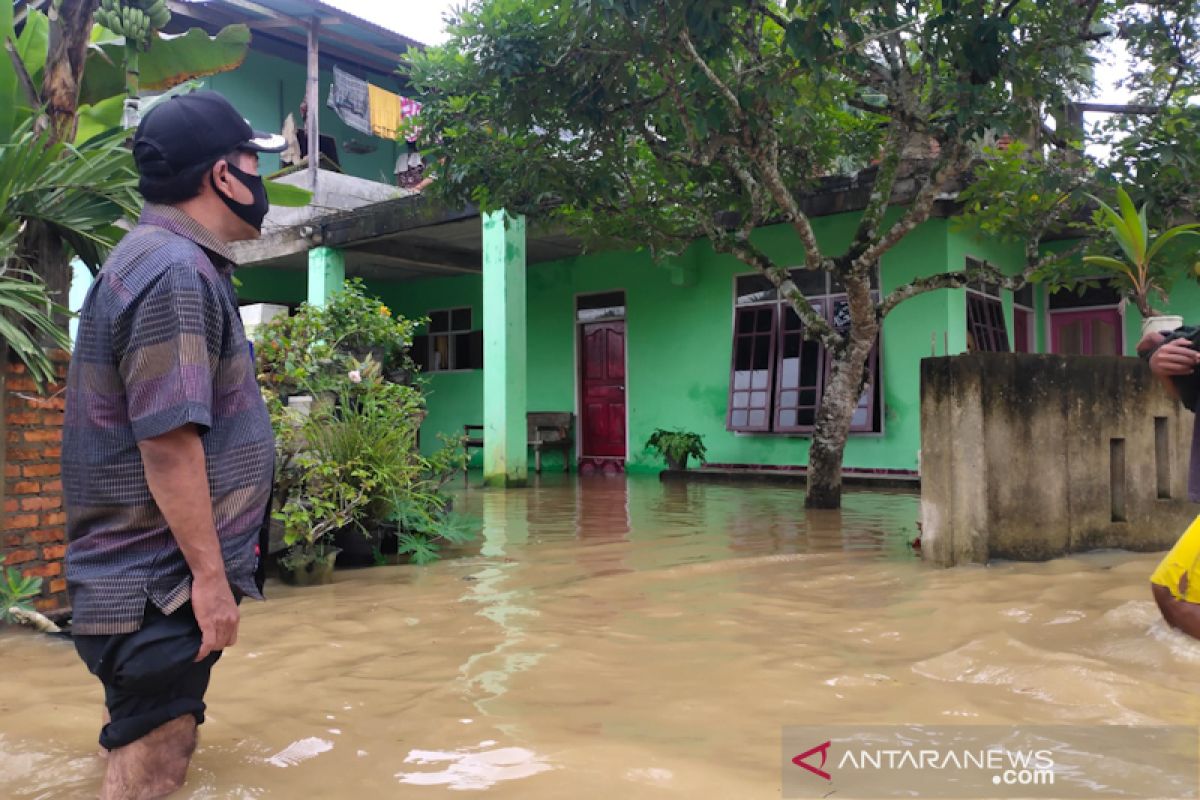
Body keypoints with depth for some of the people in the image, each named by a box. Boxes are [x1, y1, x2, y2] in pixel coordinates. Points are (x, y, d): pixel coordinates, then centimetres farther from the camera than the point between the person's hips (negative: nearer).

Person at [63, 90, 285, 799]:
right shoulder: (176, 272, -19)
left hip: (161, 578, 10)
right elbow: (167, 441, -25)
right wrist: (209, 575, -20)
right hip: (161, 583, -10)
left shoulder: (172, 261, 14)